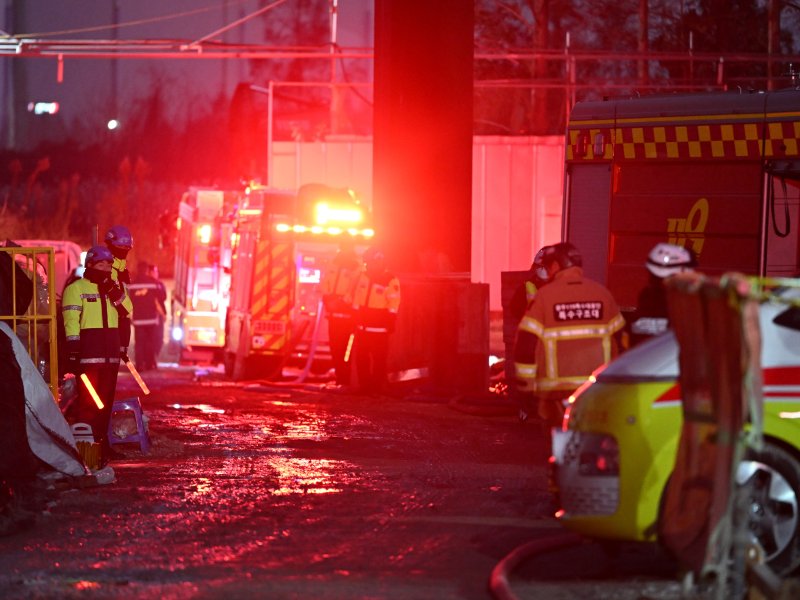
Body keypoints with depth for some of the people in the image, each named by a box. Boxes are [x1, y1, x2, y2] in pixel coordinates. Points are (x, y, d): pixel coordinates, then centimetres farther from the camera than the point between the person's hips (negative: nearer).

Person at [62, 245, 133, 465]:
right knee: (88, 397, -11)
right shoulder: (76, 288, -3)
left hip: (111, 352, 7)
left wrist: (114, 290, -9)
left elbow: (127, 309, 5)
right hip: (88, 348, -7)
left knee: (106, 397, 9)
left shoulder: (112, 288, 18)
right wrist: (73, 350, -18)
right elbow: (70, 321, -10)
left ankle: (100, 438, 16)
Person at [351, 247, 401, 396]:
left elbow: (393, 305, -8)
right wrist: (355, 321, 14)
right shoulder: (363, 276, 12)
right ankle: (364, 385, 14)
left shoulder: (391, 280, -7)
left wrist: (390, 324, -11)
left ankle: (378, 386, 3)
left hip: (379, 327, -6)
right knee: (361, 357, 6)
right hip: (362, 326, 6)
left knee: (379, 358, -3)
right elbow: (356, 300, 16)